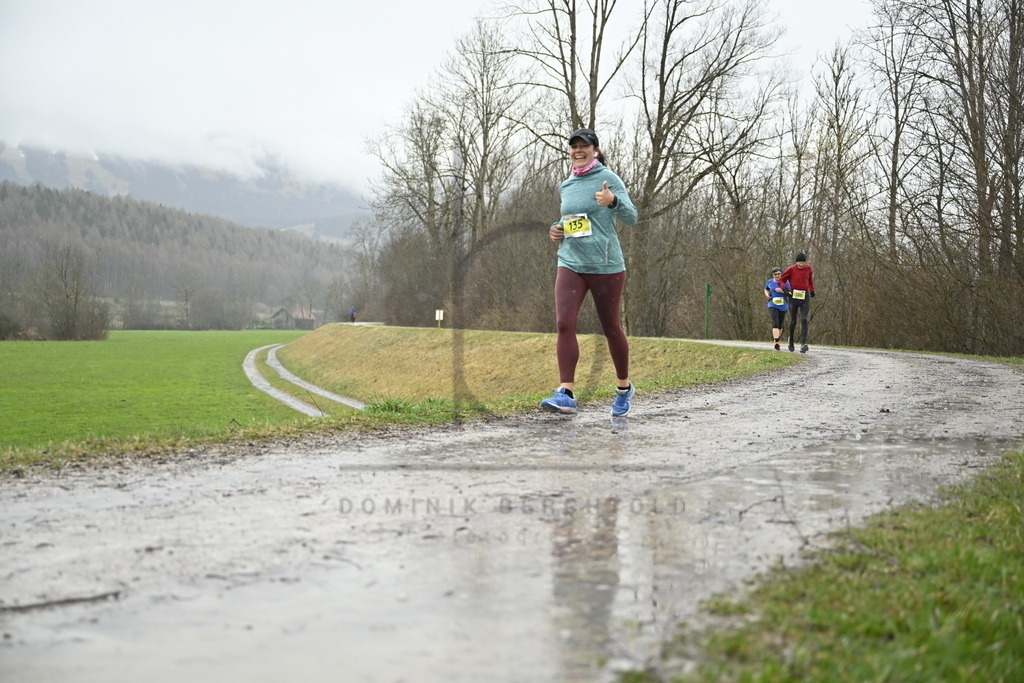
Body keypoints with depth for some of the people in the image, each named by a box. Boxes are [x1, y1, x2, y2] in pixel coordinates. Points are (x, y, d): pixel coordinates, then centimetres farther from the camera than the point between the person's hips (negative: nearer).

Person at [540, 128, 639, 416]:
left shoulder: (608, 178, -3)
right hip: (570, 264, 4)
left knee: (611, 328, 6)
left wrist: (613, 201, -31)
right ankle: (565, 394, -18)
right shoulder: (566, 187, 14)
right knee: (564, 323, -15)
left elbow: (631, 218, -11)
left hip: (606, 266, -4)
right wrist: (556, 229, 8)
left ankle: (624, 387, 28)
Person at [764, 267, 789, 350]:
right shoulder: (770, 282, 2)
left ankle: (777, 339, 39)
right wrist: (767, 295, -1)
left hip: (783, 306, 2)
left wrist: (783, 291, -21)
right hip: (773, 306, -2)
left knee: (780, 325, 15)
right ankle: (776, 343, -27)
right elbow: (766, 290, 20)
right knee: (775, 323, -19)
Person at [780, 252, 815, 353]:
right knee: (793, 321, 6)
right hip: (794, 297, -1)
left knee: (804, 320, -15)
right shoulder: (791, 269, -5)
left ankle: (803, 344, -25)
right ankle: (791, 339, 35)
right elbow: (781, 280, 3)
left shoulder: (809, 268, 4)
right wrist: (784, 288, -15)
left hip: (805, 297, 1)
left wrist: (812, 290, 23)